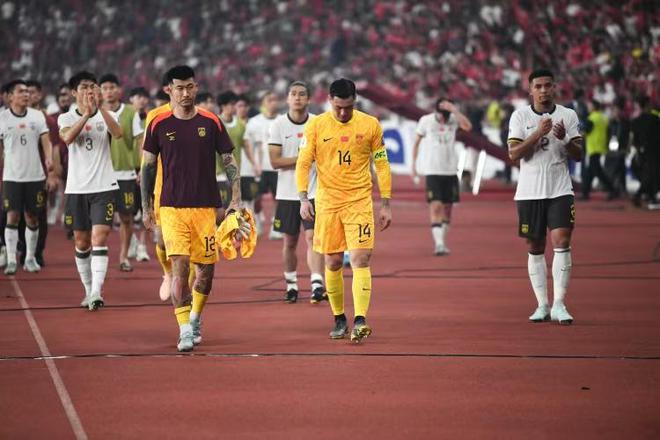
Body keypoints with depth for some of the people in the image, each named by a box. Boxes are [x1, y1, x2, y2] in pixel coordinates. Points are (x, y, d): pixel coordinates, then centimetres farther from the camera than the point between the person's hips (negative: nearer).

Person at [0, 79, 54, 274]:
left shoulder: (37, 116, 5)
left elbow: (46, 141, 0)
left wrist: (49, 159, -20)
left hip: (35, 175, 2)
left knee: (32, 217, 6)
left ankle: (30, 258, 18)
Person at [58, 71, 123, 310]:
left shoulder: (107, 115, 3)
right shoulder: (66, 118, 4)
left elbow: (118, 133, -19)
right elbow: (67, 138, -18)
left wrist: (101, 108, -28)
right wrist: (87, 113, -28)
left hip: (104, 187, -2)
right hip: (76, 189, 2)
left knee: (99, 238, -13)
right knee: (81, 243, 8)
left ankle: (96, 293, -19)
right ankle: (89, 290, 22)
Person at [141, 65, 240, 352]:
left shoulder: (211, 123, 2)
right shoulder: (159, 125, 1)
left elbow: (229, 162, 6)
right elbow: (148, 167, 9)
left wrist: (236, 199, -4)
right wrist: (146, 207, 8)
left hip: (206, 207, 1)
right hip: (171, 208, -1)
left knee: (206, 269, 5)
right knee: (180, 266, -14)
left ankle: (195, 318, 30)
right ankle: (185, 330, -13)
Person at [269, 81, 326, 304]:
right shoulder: (279, 124, -3)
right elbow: (275, 161, -8)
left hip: (313, 191, -1)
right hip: (287, 193, 1)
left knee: (312, 237, -13)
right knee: (289, 241, 9)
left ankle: (317, 285, -21)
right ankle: (291, 285, 24)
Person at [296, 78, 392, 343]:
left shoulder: (370, 125, 1)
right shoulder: (316, 126, 0)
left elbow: (382, 165, 7)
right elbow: (303, 163, 2)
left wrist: (385, 204, 4)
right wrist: (303, 198, -11)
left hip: (359, 201, -1)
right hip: (327, 202, 1)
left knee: (360, 259, -13)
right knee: (333, 263, 5)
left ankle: (360, 321, -18)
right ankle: (339, 319, 19)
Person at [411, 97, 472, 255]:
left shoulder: (454, 118, -2)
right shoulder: (426, 120, -4)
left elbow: (468, 127, -22)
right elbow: (416, 142, 7)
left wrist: (454, 110, -23)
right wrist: (413, 165, 6)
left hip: (450, 170, 3)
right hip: (432, 170, -2)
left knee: (447, 207, 8)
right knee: (435, 206, -12)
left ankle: (442, 241, 21)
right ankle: (439, 244, -17)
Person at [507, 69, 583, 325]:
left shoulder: (568, 115, 5)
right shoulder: (520, 116, 3)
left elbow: (578, 155, 3)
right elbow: (514, 153, -6)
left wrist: (564, 139, -16)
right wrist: (538, 133, -17)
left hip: (560, 190, 0)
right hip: (529, 192, 0)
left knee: (561, 241, -13)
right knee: (535, 248, 5)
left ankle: (559, 304, -12)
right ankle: (542, 305, 13)